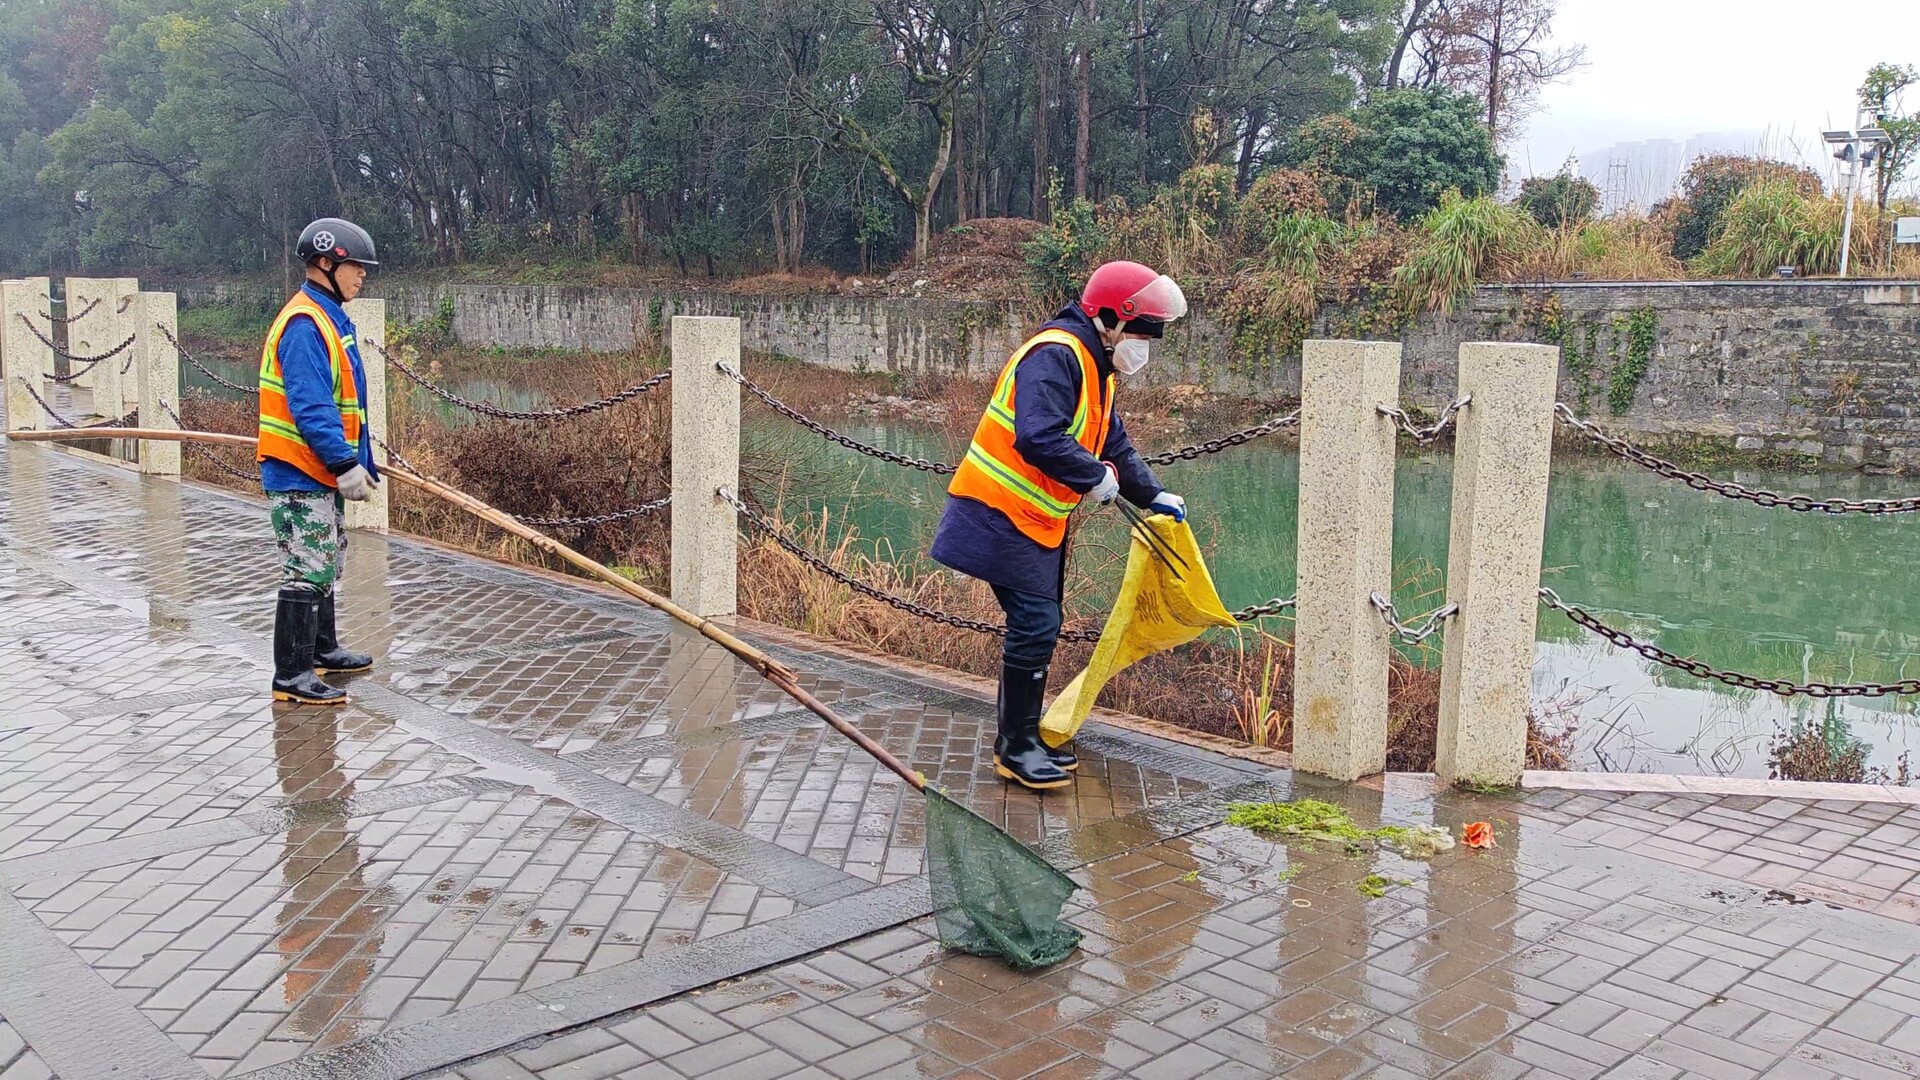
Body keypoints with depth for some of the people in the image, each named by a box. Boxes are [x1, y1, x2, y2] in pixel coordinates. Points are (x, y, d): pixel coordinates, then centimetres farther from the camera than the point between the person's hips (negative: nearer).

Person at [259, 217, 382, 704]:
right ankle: (291, 675, -2)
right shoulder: (303, 324, -19)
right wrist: (345, 463, -27)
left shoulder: (332, 318, 14)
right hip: (299, 473, -11)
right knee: (306, 572, -8)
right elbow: (309, 407, -26)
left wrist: (363, 459, 21)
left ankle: (321, 649, 37)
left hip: (323, 471, 11)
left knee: (326, 564, 22)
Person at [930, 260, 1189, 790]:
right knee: (1036, 623, -10)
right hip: (1002, 514, -11)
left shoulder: (1095, 368, 15)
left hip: (1039, 521, 11)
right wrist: (1097, 476, -20)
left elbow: (1113, 443, 23)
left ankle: (1023, 738, 25)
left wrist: (1152, 495, 11)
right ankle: (1015, 748, 1)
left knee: (1039, 627, 14)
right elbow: (1039, 439, -31)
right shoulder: (1055, 356, -19)